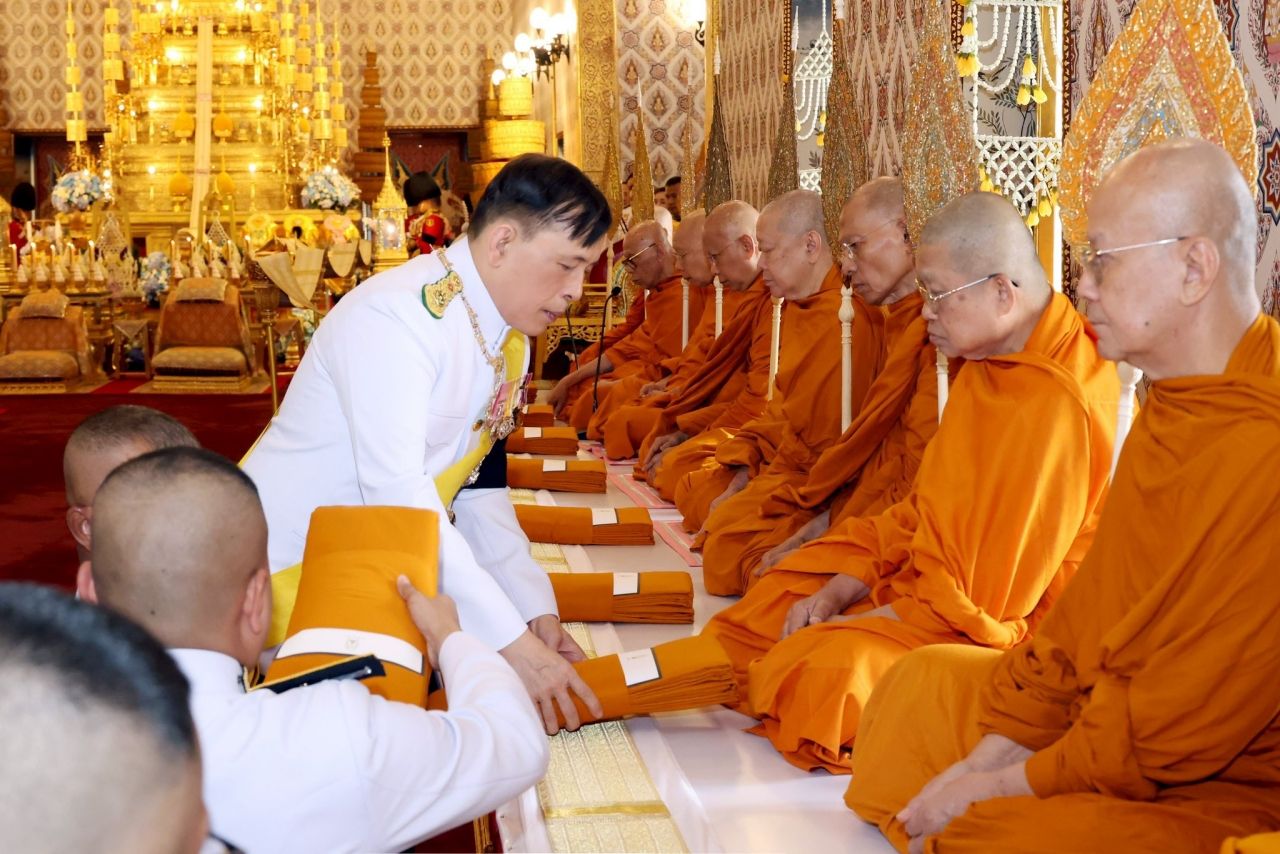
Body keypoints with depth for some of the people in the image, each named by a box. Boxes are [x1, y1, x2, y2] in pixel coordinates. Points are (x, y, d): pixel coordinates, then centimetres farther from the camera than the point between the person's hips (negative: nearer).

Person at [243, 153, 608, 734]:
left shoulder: (509, 338, 3)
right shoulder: (395, 319, -24)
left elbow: (477, 486, 7)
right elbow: (398, 498, -31)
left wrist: (535, 608, -4)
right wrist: (511, 642, -30)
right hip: (289, 572, -8)